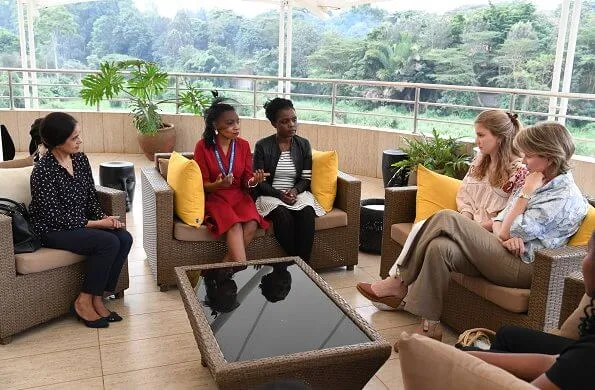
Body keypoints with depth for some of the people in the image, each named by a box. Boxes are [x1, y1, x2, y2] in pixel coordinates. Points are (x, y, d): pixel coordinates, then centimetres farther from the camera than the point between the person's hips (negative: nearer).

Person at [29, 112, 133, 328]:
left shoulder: (80, 159, 1)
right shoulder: (43, 171, -21)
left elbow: (91, 196, 10)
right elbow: (56, 218, -21)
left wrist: (104, 217, -8)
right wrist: (97, 223, -19)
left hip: (80, 222, 7)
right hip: (53, 230, -7)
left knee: (124, 238, -15)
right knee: (108, 242, -27)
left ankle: (97, 299, -7)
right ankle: (83, 302, -10)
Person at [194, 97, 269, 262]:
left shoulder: (243, 145, 4)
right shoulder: (203, 146, -6)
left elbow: (245, 180, 7)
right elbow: (202, 184, -3)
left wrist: (253, 181, -18)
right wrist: (217, 185, -26)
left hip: (239, 196, 3)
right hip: (215, 198, -3)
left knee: (252, 224, -27)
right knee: (235, 226, -32)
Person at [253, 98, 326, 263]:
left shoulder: (303, 144, 6)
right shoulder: (262, 146, -3)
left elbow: (306, 179, 6)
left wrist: (295, 190, -15)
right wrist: (279, 194, -18)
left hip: (298, 193, 2)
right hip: (270, 195, -2)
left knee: (307, 214, -31)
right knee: (284, 216, -34)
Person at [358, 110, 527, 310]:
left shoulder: (519, 170, -12)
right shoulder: (479, 160, 11)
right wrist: (465, 218, -4)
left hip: (490, 232, -7)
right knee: (422, 228, -18)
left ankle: (395, 284, -8)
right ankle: (396, 285, -19)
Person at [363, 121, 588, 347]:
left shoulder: (565, 196, -12)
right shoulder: (538, 182, 17)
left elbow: (509, 232, -14)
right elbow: (500, 220, 10)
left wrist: (526, 193, -9)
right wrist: (505, 236, -12)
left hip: (523, 266, -8)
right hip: (505, 255, 8)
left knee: (447, 219, -21)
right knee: (440, 248, -20)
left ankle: (400, 283, -10)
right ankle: (429, 328, -14)